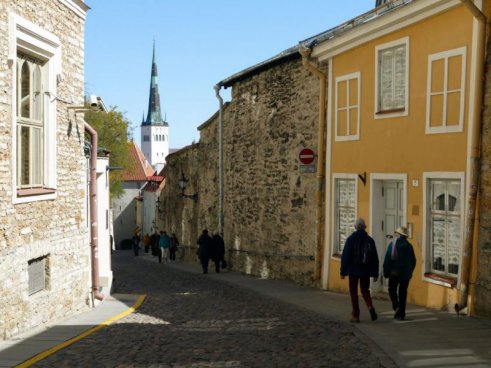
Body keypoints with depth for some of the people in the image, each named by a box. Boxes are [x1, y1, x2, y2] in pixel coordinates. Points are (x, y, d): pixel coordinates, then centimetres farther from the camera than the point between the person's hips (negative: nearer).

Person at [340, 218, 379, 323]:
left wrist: (343, 271, -4)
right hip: (366, 271, 3)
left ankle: (355, 316, 6)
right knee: (365, 291, 17)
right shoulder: (370, 240, 3)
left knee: (354, 292, 7)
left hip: (353, 271, -3)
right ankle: (370, 307, -10)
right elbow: (375, 258, 4)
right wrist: (375, 273, 9)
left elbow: (345, 256, -9)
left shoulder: (351, 239, -7)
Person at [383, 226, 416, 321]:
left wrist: (386, 272, -5)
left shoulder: (393, 244, -7)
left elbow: (387, 259, -11)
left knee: (392, 290, 10)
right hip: (406, 273, 3)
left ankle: (397, 307, -13)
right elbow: (413, 260, 9)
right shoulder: (409, 246, 4)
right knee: (403, 292, 9)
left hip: (395, 272, -3)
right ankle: (402, 314, 9)